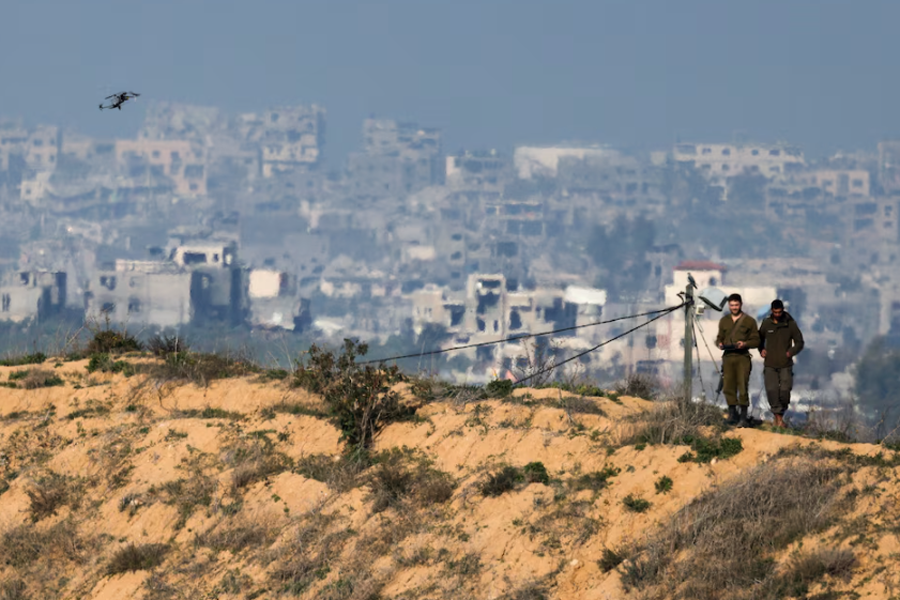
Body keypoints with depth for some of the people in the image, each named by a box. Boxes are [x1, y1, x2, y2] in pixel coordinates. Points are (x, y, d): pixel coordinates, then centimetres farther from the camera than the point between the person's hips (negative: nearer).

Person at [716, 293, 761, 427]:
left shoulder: (749, 321, 5)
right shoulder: (724, 321, 16)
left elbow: (756, 341, 4)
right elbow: (719, 337, 21)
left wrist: (745, 343, -15)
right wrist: (719, 344, -2)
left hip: (743, 357, -4)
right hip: (728, 357, 4)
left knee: (743, 387, -10)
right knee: (729, 387, 1)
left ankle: (743, 417, -9)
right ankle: (732, 414, 11)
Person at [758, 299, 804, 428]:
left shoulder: (790, 324, -1)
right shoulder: (766, 323, 3)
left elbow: (799, 342, 6)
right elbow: (760, 339, 20)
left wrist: (791, 352, -12)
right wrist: (761, 350, 1)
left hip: (785, 364, -1)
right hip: (770, 364, 1)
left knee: (785, 391, -8)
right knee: (771, 391, -9)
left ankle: (781, 412, 16)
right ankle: (778, 417, -1)